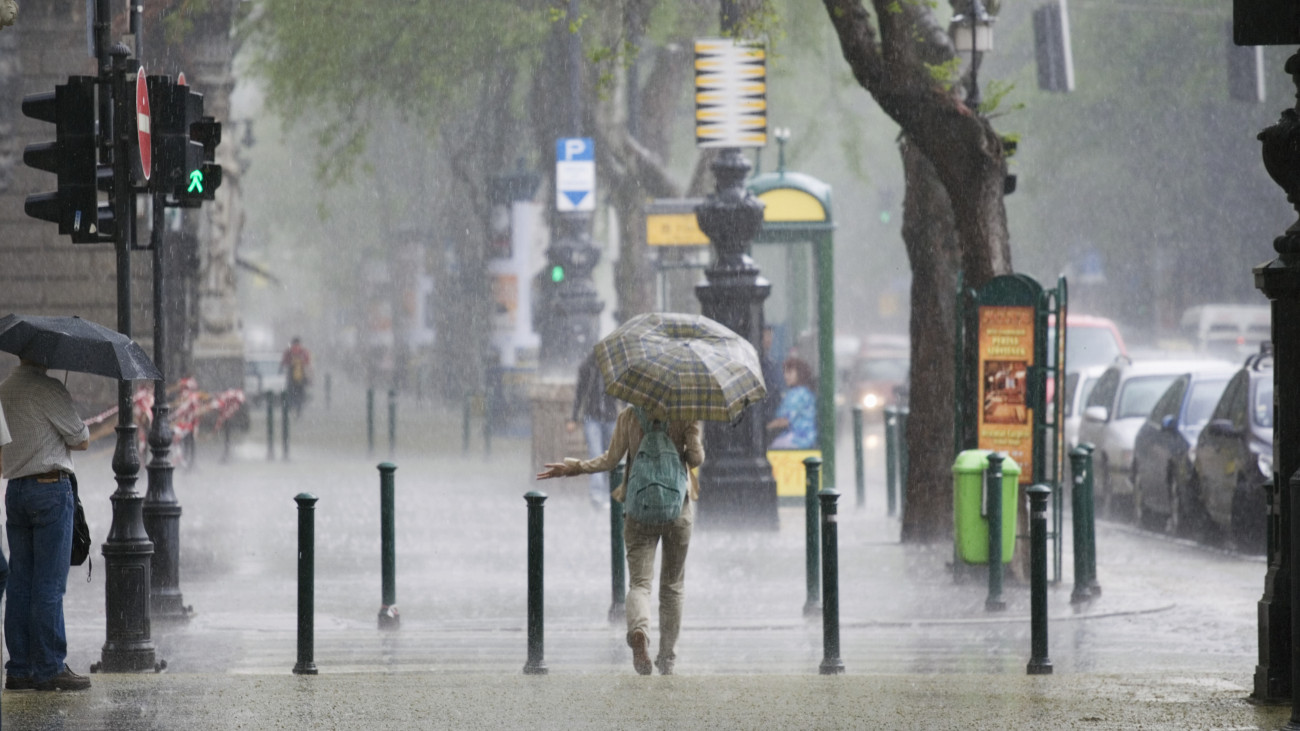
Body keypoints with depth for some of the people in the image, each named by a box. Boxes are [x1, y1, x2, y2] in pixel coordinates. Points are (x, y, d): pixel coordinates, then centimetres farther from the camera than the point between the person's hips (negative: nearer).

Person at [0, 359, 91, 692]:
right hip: (50, 487, -8)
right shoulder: (47, 389, -11)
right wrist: (74, 437, 14)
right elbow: (82, 440, -5)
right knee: (49, 584, -5)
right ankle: (50, 668, -4)